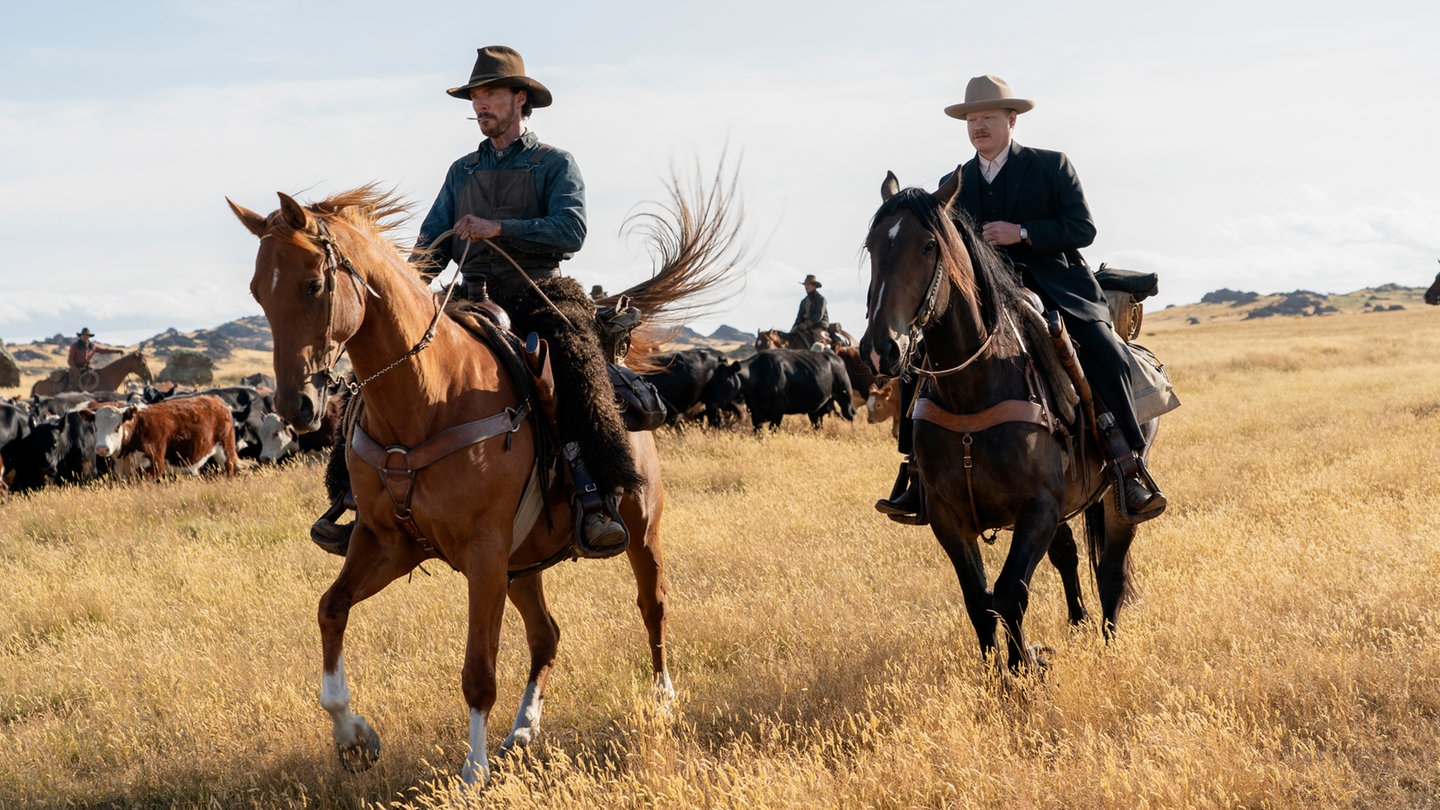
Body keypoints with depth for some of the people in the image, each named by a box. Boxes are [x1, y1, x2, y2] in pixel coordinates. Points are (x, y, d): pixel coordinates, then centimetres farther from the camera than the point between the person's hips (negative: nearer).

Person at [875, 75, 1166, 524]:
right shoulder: (954, 184, 15)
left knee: (1107, 357, -27)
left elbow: (1083, 228, -5)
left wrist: (1022, 233, -17)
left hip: (1057, 291, -3)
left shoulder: (1051, 166, 4)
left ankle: (1131, 471, -18)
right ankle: (920, 475, -9)